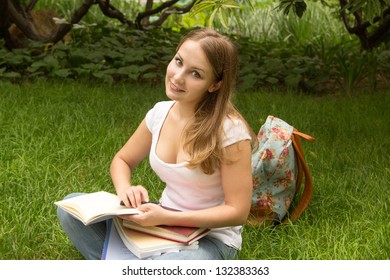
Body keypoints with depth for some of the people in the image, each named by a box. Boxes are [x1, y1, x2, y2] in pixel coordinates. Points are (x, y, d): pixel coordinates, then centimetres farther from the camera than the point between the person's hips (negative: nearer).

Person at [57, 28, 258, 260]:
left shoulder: (230, 130, -21)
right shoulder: (160, 113, -2)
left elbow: (238, 211, -18)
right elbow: (122, 161, 13)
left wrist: (167, 218, -26)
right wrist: (124, 189, -11)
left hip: (211, 239, -6)